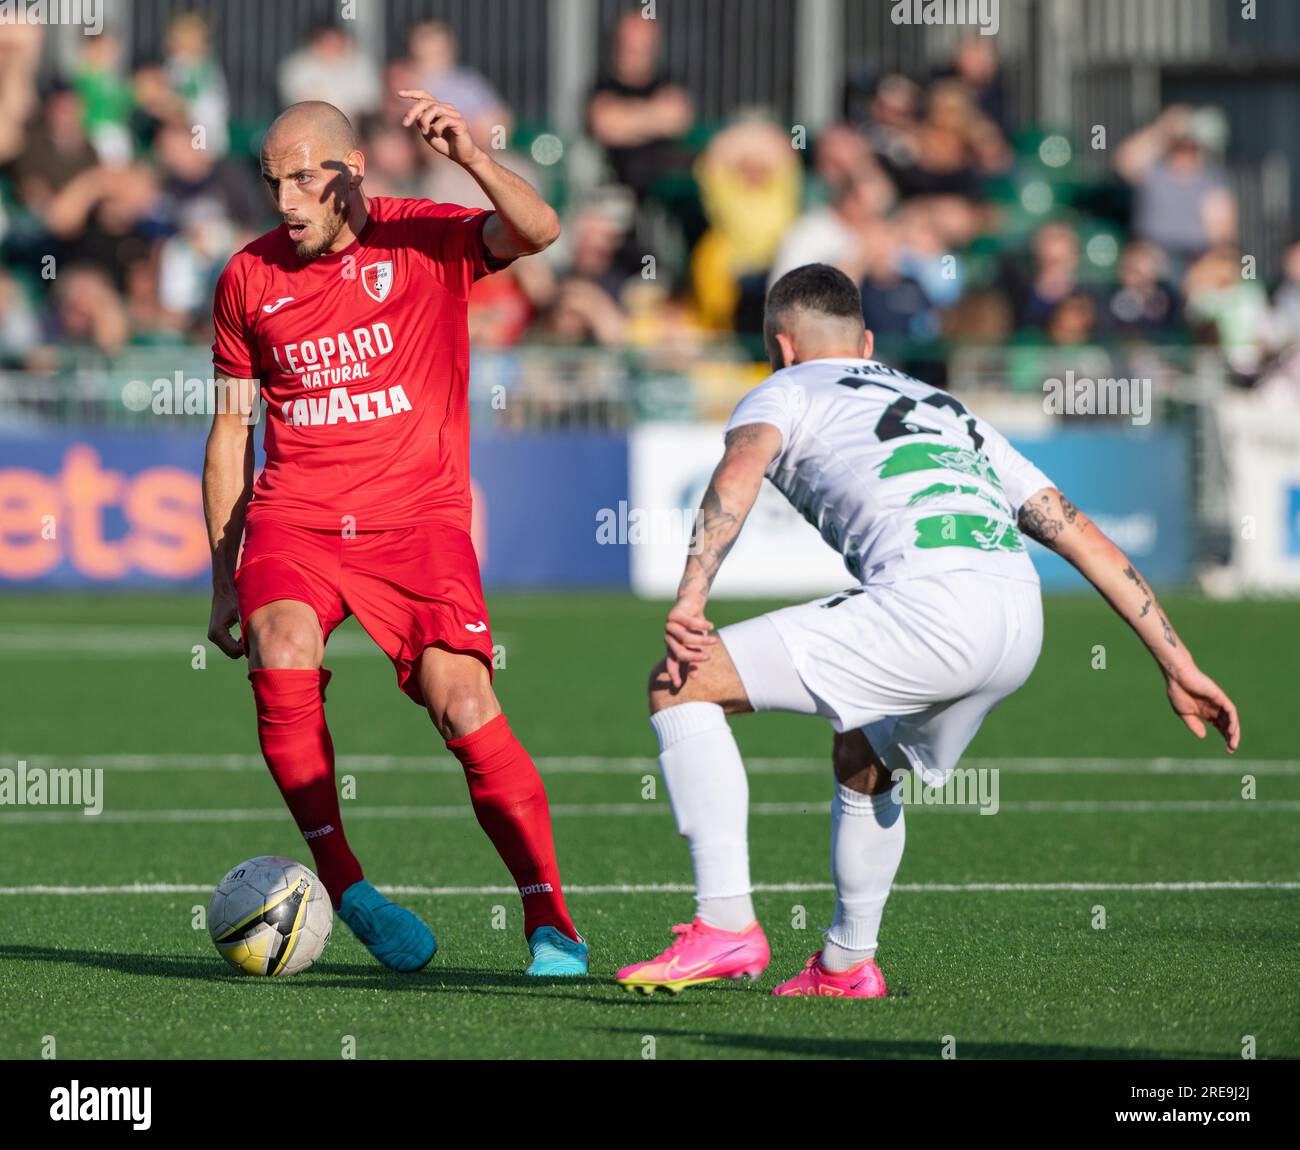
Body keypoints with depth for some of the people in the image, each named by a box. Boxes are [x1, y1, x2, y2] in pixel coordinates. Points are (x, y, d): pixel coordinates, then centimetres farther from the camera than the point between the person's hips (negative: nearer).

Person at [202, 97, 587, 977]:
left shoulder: (425, 241, 1)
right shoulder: (250, 279, 10)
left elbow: (537, 232, -18)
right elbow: (233, 428, 18)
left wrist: (470, 158, -35)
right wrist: (224, 576, 15)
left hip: (418, 520, -2)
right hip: (293, 521, 2)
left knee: (465, 708, -19)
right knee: (282, 660, -28)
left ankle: (550, 922, -8)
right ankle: (344, 885, -14)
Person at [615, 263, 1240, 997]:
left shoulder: (786, 392, 21)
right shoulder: (952, 412, 37)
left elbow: (740, 471, -5)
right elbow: (1083, 537, 30)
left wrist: (690, 601, -18)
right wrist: (1180, 667, 28)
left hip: (927, 601, -7)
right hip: (1022, 619, 7)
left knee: (679, 686, 0)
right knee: (864, 761, 34)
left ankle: (727, 925, -9)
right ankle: (847, 965, 42)